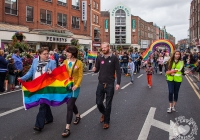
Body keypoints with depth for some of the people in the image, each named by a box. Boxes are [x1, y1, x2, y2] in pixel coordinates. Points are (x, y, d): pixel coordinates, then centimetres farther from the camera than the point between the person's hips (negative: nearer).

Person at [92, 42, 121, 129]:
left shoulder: (114, 58, -5)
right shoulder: (99, 58, 4)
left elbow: (118, 71, -5)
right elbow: (97, 70, 9)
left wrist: (118, 83, -12)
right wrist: (94, 69, -15)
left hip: (110, 84, -3)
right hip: (100, 84, 3)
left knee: (108, 104, 6)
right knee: (98, 102, 7)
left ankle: (106, 121, 22)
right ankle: (104, 113, 38)